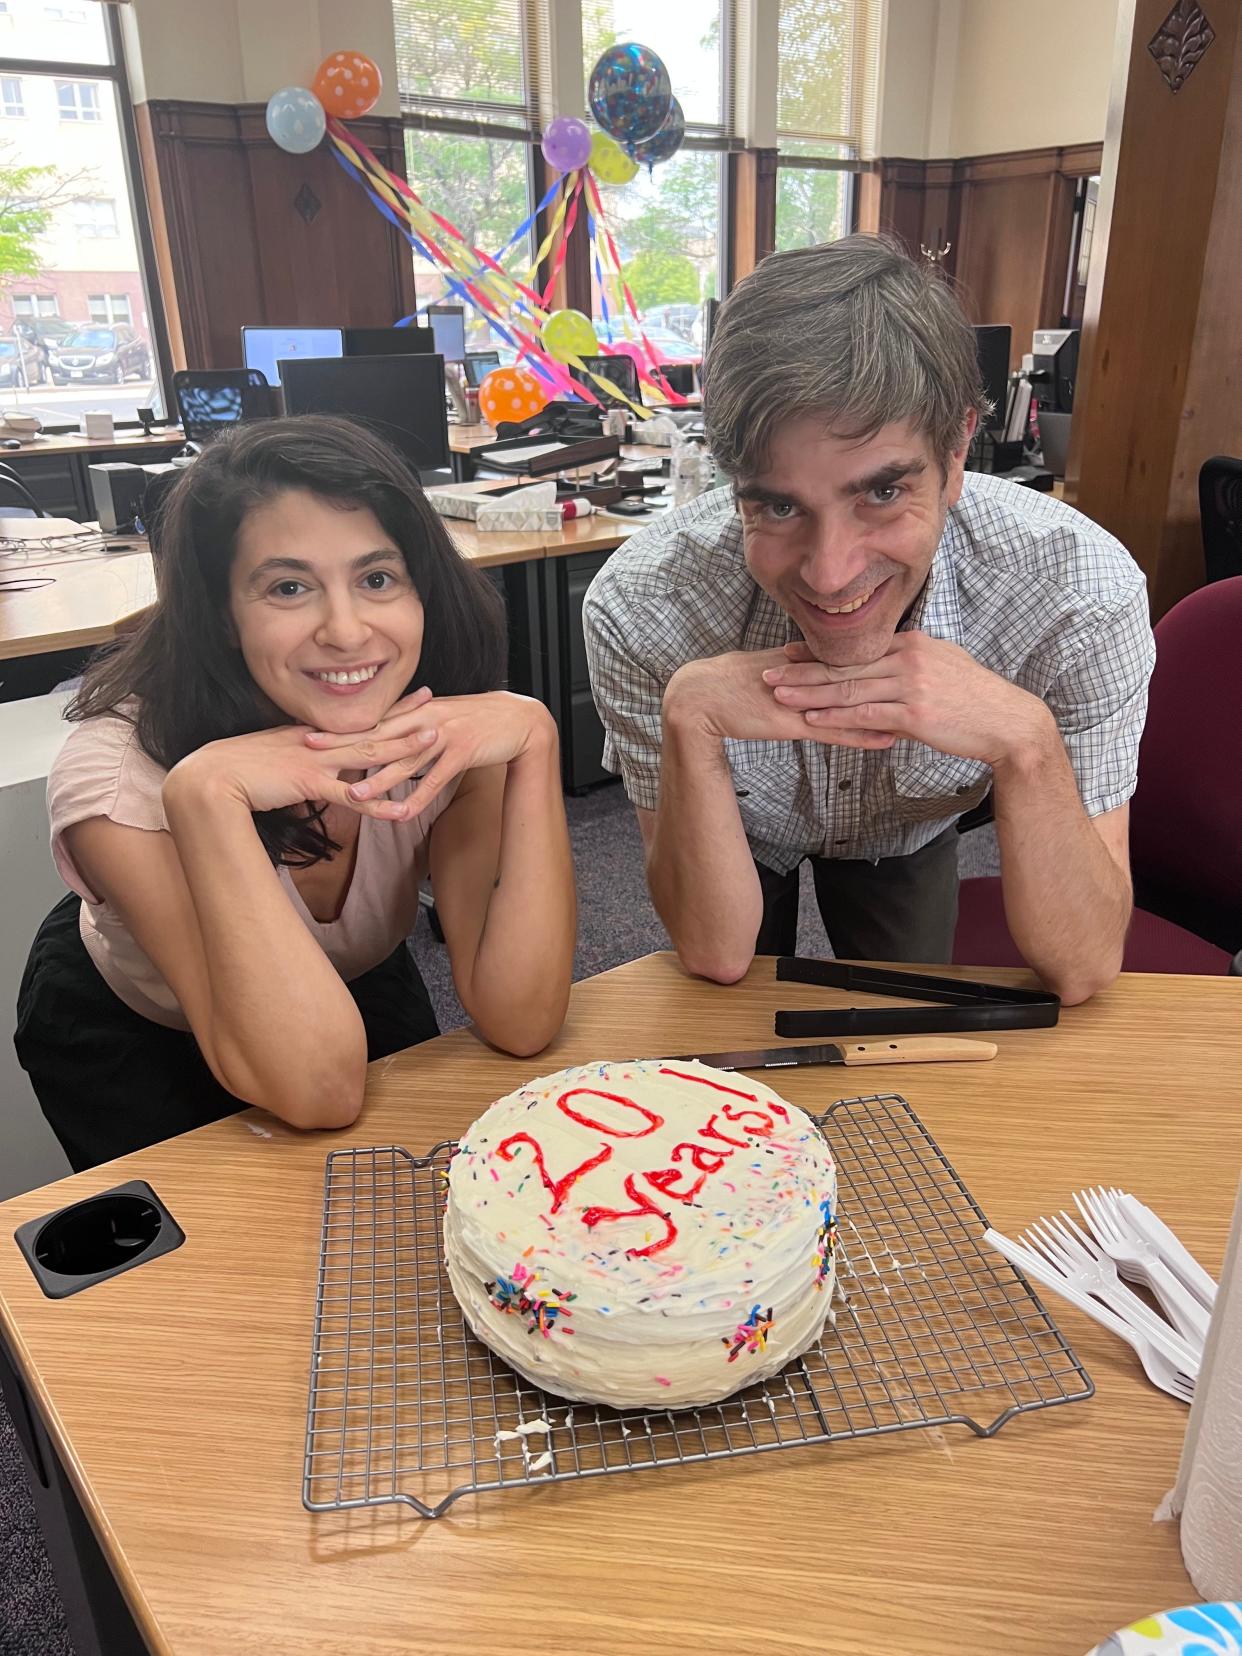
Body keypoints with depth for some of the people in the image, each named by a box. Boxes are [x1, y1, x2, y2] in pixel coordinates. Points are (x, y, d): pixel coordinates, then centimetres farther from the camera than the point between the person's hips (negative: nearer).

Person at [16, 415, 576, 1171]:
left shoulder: (442, 736, -27)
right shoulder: (119, 770, -37)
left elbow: (520, 1022, -34)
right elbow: (319, 1090, -42)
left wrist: (533, 738, -43)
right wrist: (208, 796, -51)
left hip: (363, 983, 3)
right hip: (132, 1038, -2)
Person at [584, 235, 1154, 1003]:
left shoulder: (1082, 589, -36)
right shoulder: (639, 608, -38)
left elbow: (1084, 969, -31)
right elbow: (716, 956, -31)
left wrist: (1024, 739, -48)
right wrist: (690, 720, -48)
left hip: (908, 836, 2)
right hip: (735, 833, -1)